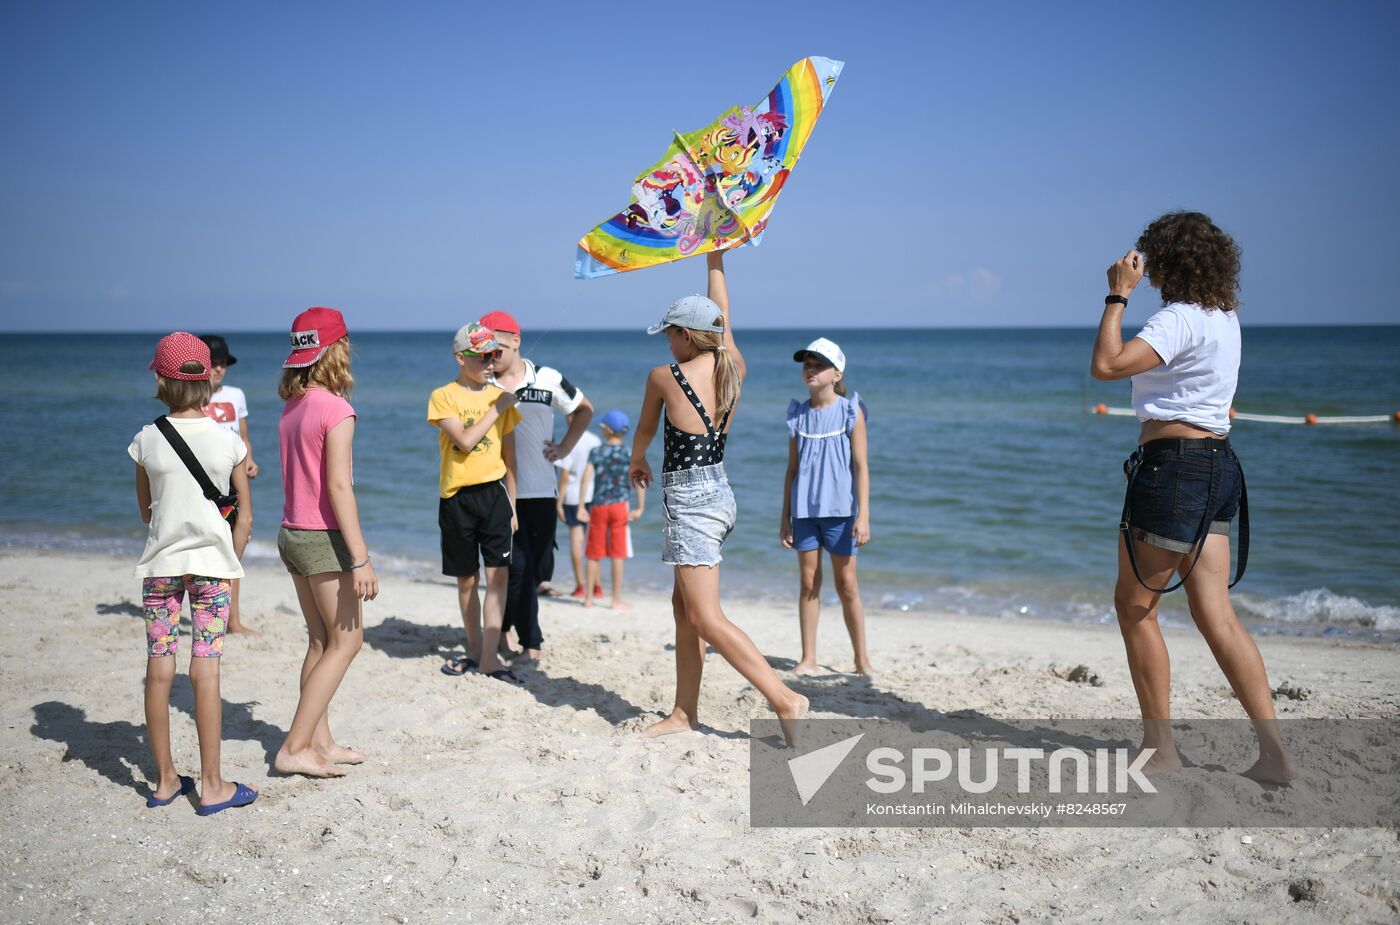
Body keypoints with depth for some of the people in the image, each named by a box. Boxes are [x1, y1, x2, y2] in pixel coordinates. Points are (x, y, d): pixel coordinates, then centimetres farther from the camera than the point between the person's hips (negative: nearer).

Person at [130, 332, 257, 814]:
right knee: (205, 670, 0)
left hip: (160, 563, 2)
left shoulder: (148, 440, -3)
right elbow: (245, 516, 0)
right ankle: (212, 785, 5)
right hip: (211, 562, -1)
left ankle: (165, 780, 17)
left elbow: (145, 509, 10)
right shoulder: (228, 441, -5)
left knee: (159, 670, 7)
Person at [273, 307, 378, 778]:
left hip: (293, 532, 8)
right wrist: (361, 558, -21)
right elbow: (338, 486, -21)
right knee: (346, 641, 0)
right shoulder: (336, 409, -16)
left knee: (320, 641, 15)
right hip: (324, 539, -8)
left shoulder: (292, 407, 8)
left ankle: (320, 742, 20)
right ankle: (295, 748, -2)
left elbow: (295, 475, 9)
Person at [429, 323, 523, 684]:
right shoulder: (443, 397, -2)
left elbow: (509, 455, 12)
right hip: (457, 496, -1)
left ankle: (489, 658, -6)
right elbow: (465, 441, -17)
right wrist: (496, 409, -12)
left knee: (498, 574, -9)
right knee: (466, 579, 9)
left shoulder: (501, 397, 7)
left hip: (494, 493, 2)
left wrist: (512, 504, 11)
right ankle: (474, 650, 24)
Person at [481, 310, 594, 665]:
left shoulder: (548, 379, 3)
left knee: (540, 569, 6)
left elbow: (584, 409, 16)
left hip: (540, 491, 2)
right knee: (518, 566, -6)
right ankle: (529, 642, 7)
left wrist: (565, 447, 7)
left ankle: (502, 620, 30)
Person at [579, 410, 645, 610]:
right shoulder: (629, 455, -1)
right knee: (617, 555, 3)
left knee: (594, 555, 10)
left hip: (598, 507, 1)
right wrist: (640, 508, -10)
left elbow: (586, 477, -10)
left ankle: (589, 598, 17)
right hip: (619, 506, -1)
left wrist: (581, 507, -8)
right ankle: (617, 599, 6)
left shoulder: (596, 452, 0)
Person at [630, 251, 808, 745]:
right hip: (719, 494, 8)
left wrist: (636, 464, 29)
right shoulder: (733, 367, 3)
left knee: (707, 620, -8)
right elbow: (722, 314, 22)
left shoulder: (663, 377, -11)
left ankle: (785, 699, -12)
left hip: (690, 502, -8)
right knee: (684, 606, 15)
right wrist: (715, 258, 35)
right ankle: (684, 713, 20)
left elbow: (644, 432, 8)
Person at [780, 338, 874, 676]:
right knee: (808, 582, 5)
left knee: (846, 585, 2)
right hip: (805, 509, 3)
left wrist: (863, 515, -11)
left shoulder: (850, 412, -2)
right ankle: (808, 659, 11)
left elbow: (860, 467, -5)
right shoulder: (798, 415, 7)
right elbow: (792, 468, 11)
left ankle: (862, 659, 13)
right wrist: (785, 517, 9)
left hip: (839, 508, -3)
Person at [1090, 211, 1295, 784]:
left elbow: (1106, 364, -25)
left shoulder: (1181, 318, -14)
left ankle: (1160, 748, 11)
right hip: (1218, 463, 9)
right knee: (1216, 615, 7)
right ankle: (1274, 751, 4)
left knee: (1134, 606, 4)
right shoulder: (1224, 316, 16)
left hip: (1174, 465, -9)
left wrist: (1118, 295, -13)